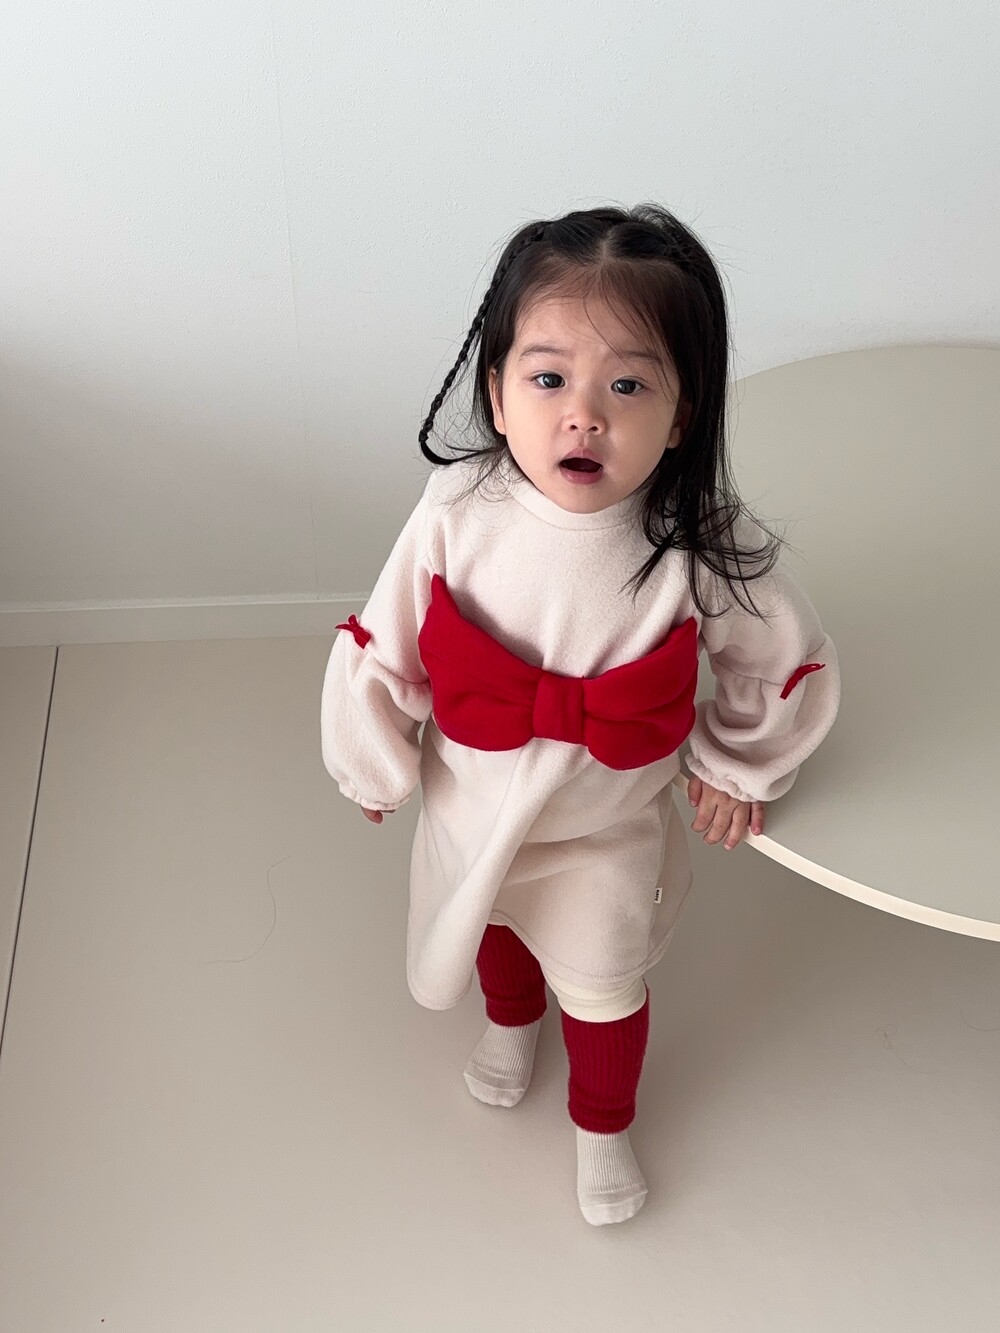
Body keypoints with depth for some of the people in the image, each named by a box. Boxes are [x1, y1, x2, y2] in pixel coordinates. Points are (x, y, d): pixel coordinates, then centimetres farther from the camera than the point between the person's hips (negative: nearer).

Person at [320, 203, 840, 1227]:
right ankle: (510, 1022, 69)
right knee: (496, 941, 33)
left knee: (604, 996, 22)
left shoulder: (704, 546, -31)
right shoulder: (459, 514, -29)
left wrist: (739, 766, 2)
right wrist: (371, 765, 0)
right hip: (472, 813, 2)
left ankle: (602, 1125, 55)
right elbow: (382, 648, -12)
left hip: (609, 840, -2)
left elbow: (789, 665, -10)